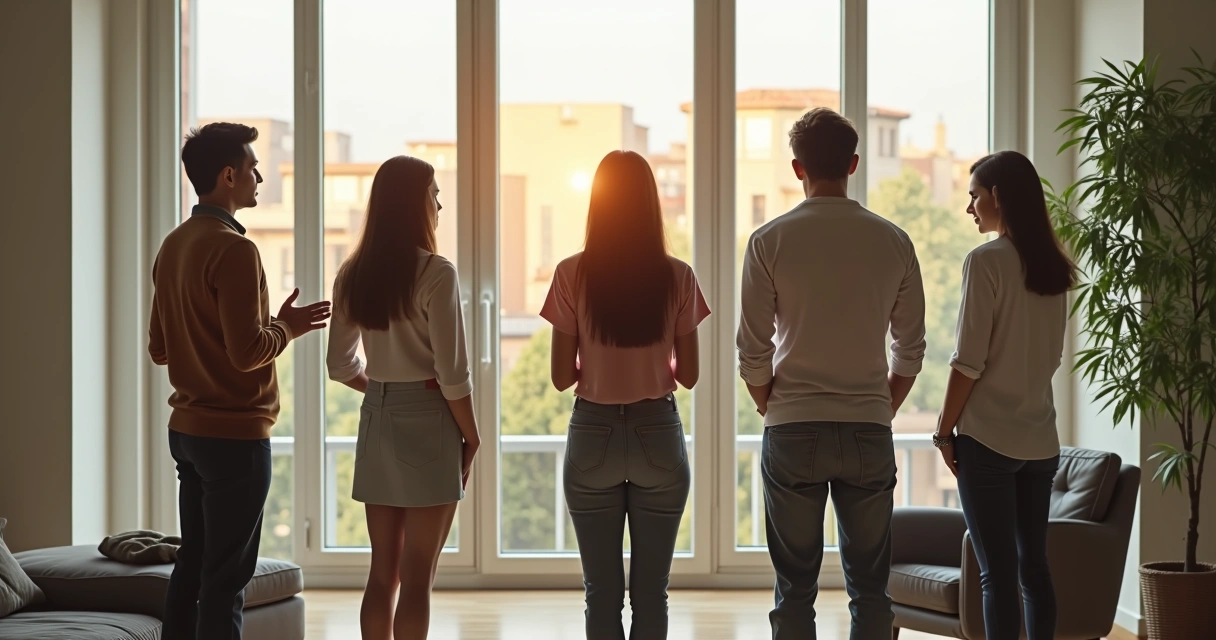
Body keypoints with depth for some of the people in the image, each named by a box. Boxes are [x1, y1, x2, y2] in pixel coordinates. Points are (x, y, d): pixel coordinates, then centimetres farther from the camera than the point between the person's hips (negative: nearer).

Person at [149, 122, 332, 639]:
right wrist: (285, 328, -3)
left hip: (187, 428, 9)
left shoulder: (173, 246, 10)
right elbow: (248, 352, -23)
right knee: (226, 578, -4)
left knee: (192, 564, 13)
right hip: (236, 433, -9)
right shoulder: (233, 249, -17)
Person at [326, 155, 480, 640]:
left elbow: (341, 366, 10)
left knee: (382, 572, 12)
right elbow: (452, 374, -14)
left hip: (377, 419, 6)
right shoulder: (435, 273, -14)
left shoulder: (354, 274, 5)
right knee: (418, 578, -1)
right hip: (427, 419, -6)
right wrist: (471, 437, -2)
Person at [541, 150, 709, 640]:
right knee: (651, 591, 7)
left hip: (593, 434, 0)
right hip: (658, 433, 0)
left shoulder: (572, 275, -7)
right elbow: (688, 375, 0)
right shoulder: (677, 277, -5)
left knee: (602, 592, 6)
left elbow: (562, 377, -5)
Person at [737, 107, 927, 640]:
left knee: (795, 589, 4)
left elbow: (752, 352, -3)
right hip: (869, 432, 2)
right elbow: (911, 350, 7)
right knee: (869, 587, 8)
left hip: (793, 432, -1)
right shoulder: (893, 242, 2)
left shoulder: (770, 242, -4)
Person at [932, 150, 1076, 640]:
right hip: (1040, 439, 7)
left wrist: (945, 431, -5)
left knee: (997, 572, -5)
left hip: (988, 438, -7)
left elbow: (968, 361, -13)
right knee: (1034, 564, 11)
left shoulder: (986, 261, -12)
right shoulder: (1053, 268, 9)